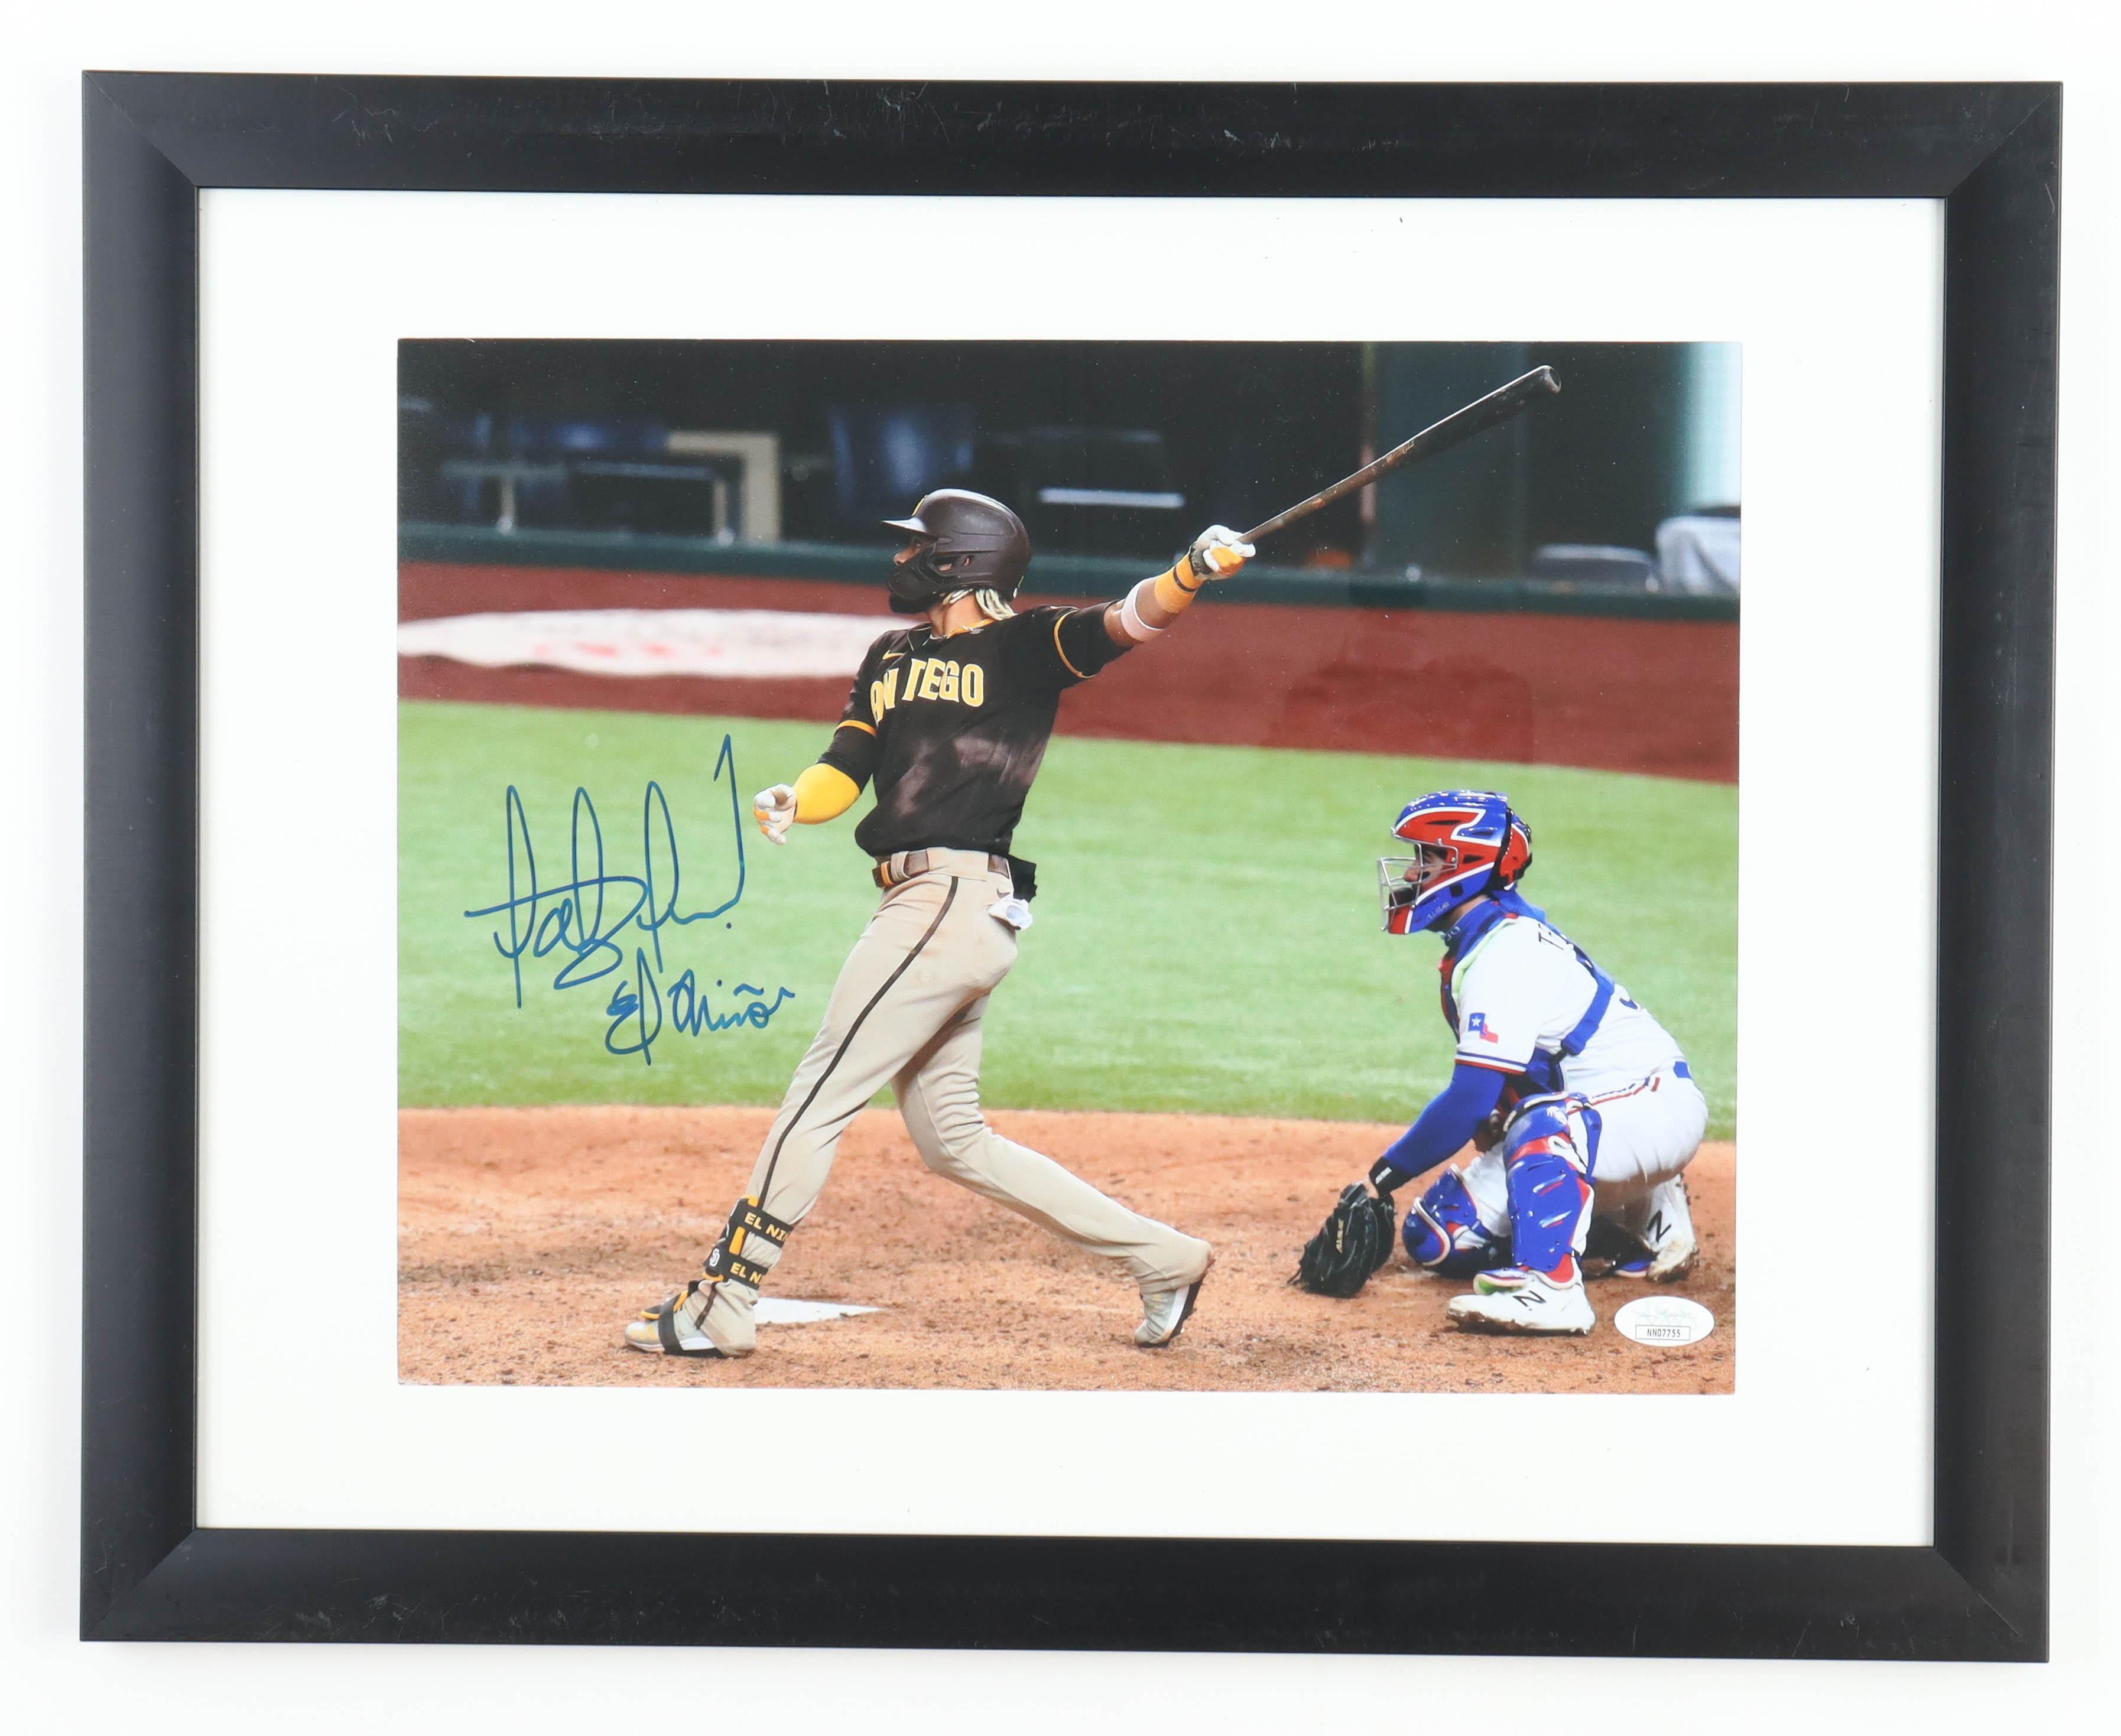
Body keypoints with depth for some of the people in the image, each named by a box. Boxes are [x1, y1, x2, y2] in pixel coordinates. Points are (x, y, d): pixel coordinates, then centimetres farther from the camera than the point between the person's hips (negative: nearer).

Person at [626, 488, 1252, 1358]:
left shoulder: (1024, 646, -2)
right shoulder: (892, 655, 20)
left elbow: (1131, 620, -15)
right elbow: (844, 771, 12)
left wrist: (1195, 570, -35)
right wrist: (791, 803, -9)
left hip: (955, 898, -9)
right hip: (927, 904, 9)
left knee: (819, 1097, -7)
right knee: (951, 1139, 13)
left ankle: (718, 1309, 0)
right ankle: (1160, 1255, 18)